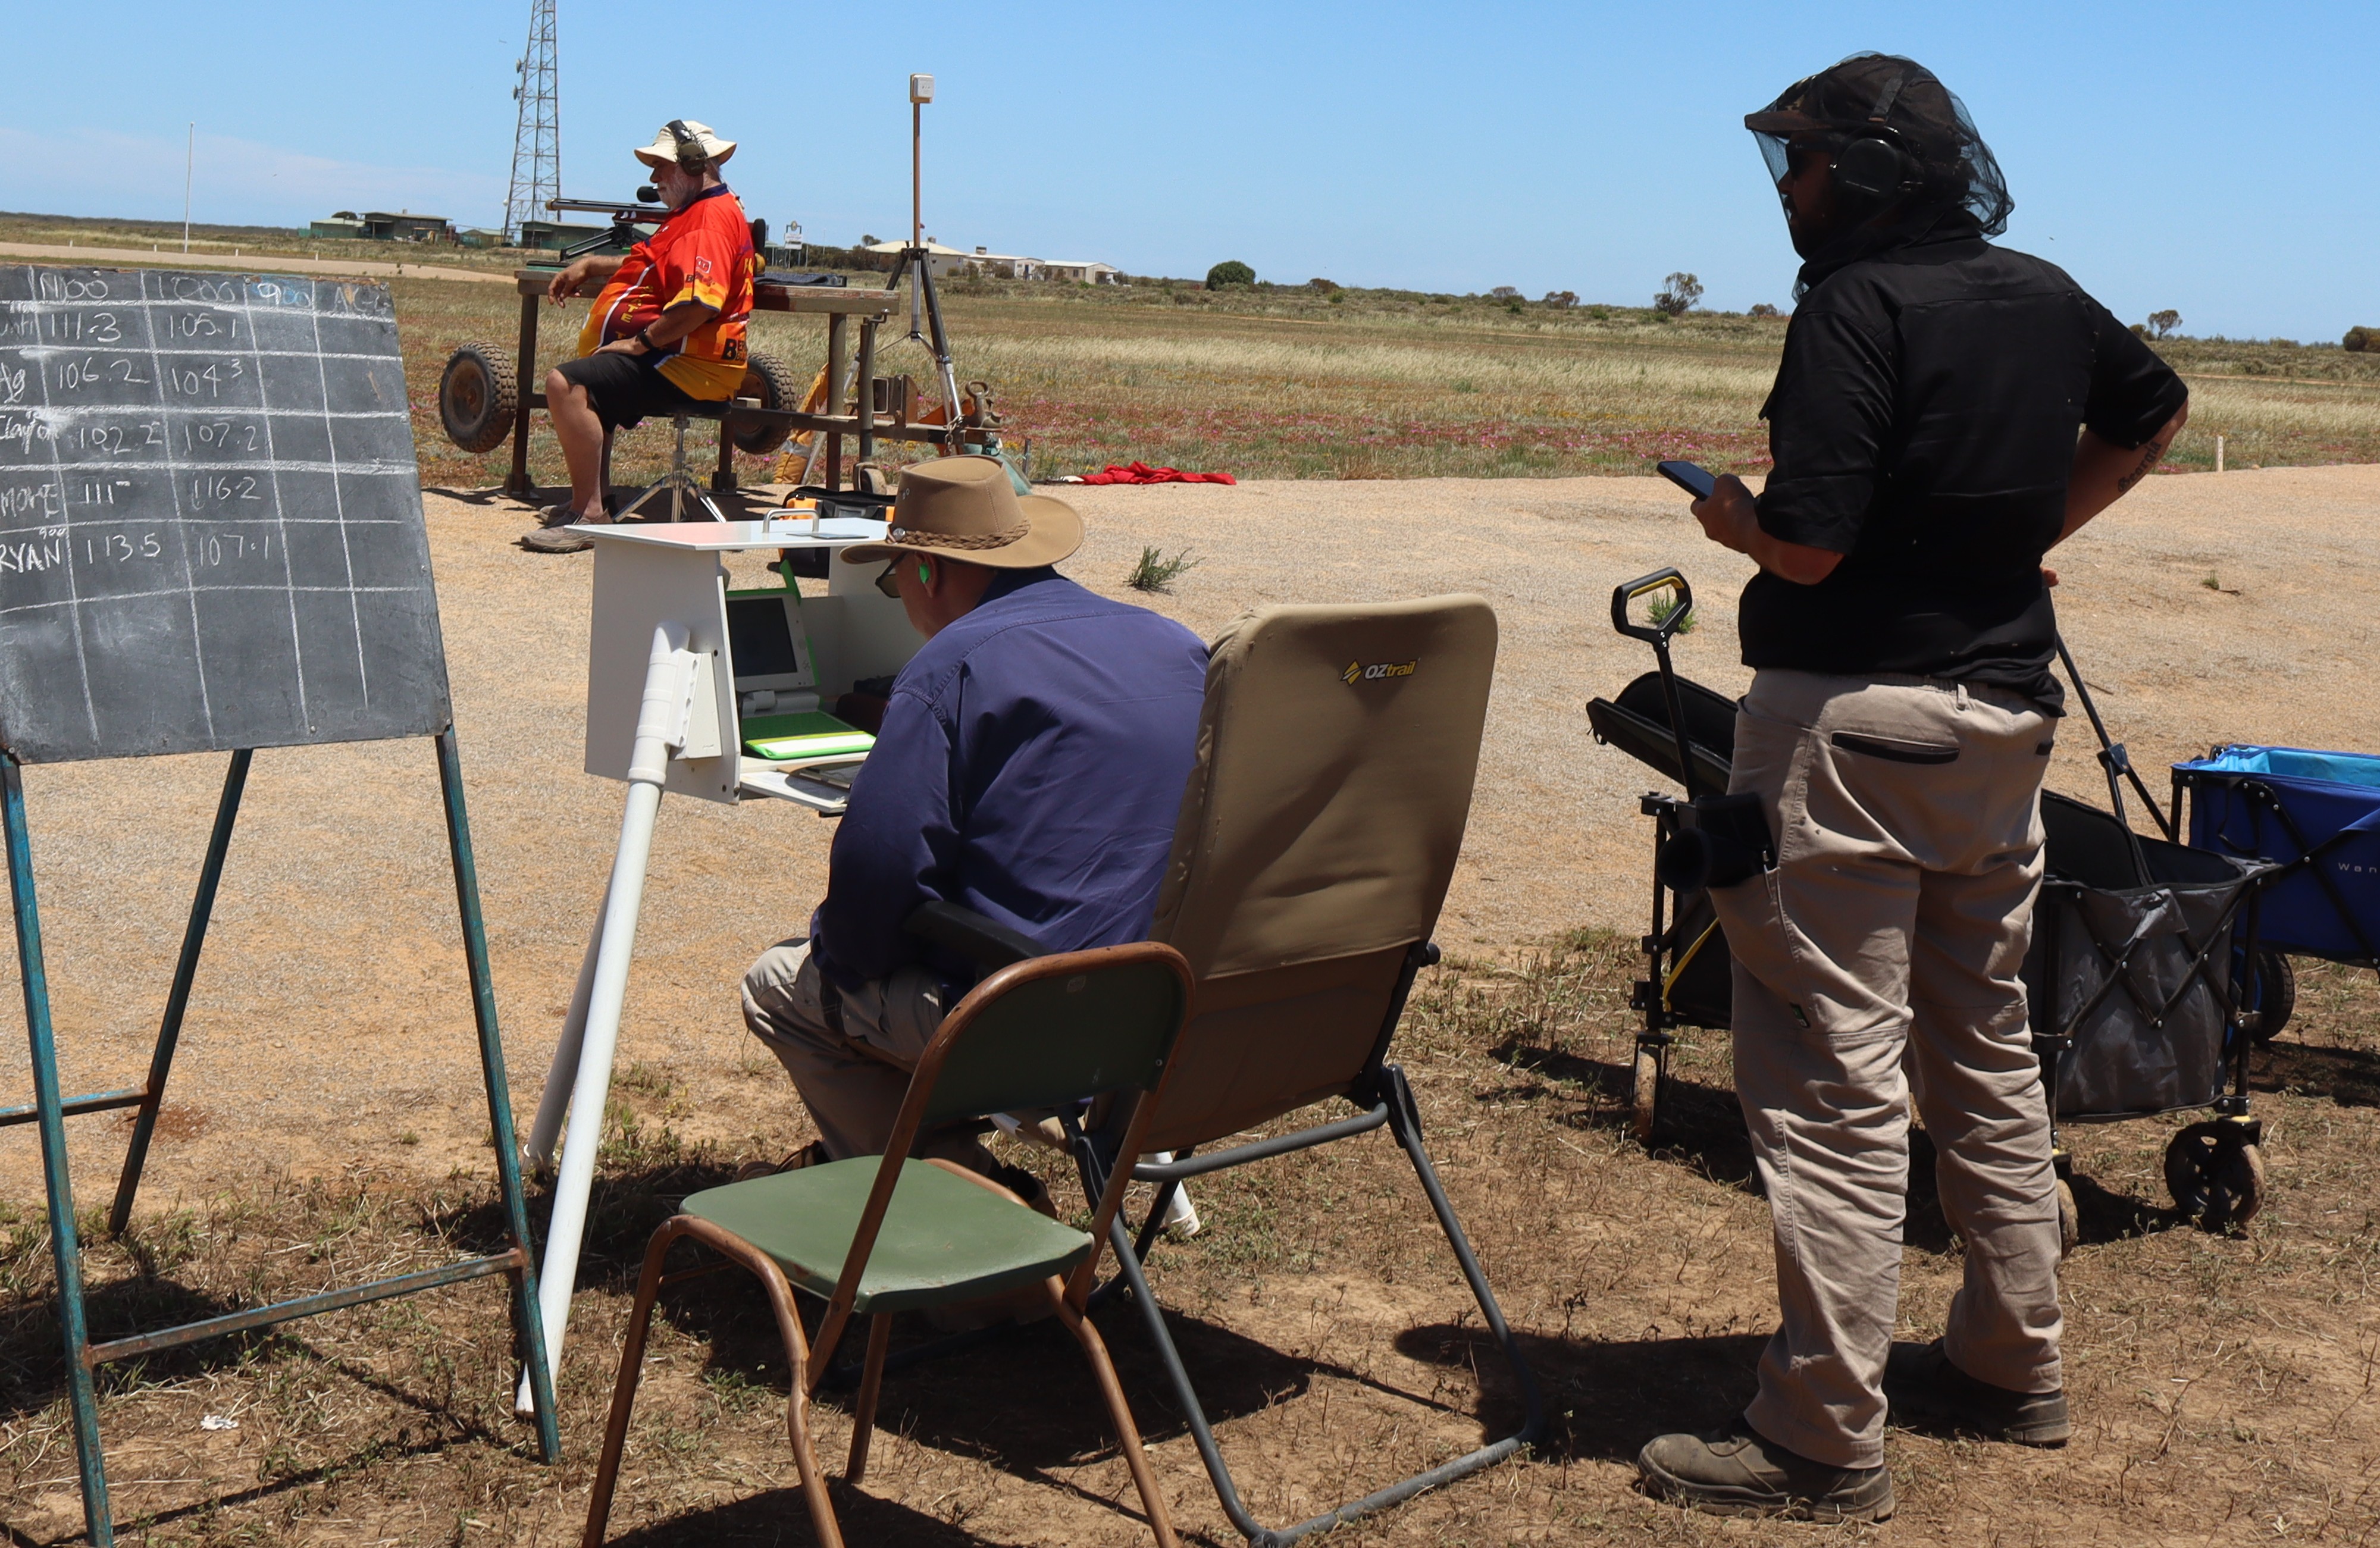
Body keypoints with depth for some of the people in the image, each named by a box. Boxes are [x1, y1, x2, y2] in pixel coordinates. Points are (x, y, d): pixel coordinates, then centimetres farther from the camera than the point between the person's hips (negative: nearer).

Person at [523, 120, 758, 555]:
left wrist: (641, 342, -24)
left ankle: (590, 515, -27)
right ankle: (592, 496, 37)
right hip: (669, 355, 12)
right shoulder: (696, 213, 21)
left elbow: (701, 302, -29)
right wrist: (590, 265, 27)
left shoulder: (713, 217, -15)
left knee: (565, 384, -27)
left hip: (688, 365, -12)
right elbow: (656, 266, 37)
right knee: (589, 384, 35)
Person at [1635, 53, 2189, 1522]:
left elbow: (1810, 544, -21)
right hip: (2006, 706, 8)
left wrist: (1730, 515, 0)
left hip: (1852, 714, -8)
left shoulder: (1857, 303, -15)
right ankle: (2014, 1363, 31)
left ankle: (1828, 1440, 2)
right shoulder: (2047, 297, 9)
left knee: (1836, 1080, -4)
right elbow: (2154, 409, 28)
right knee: (1988, 1047, 19)